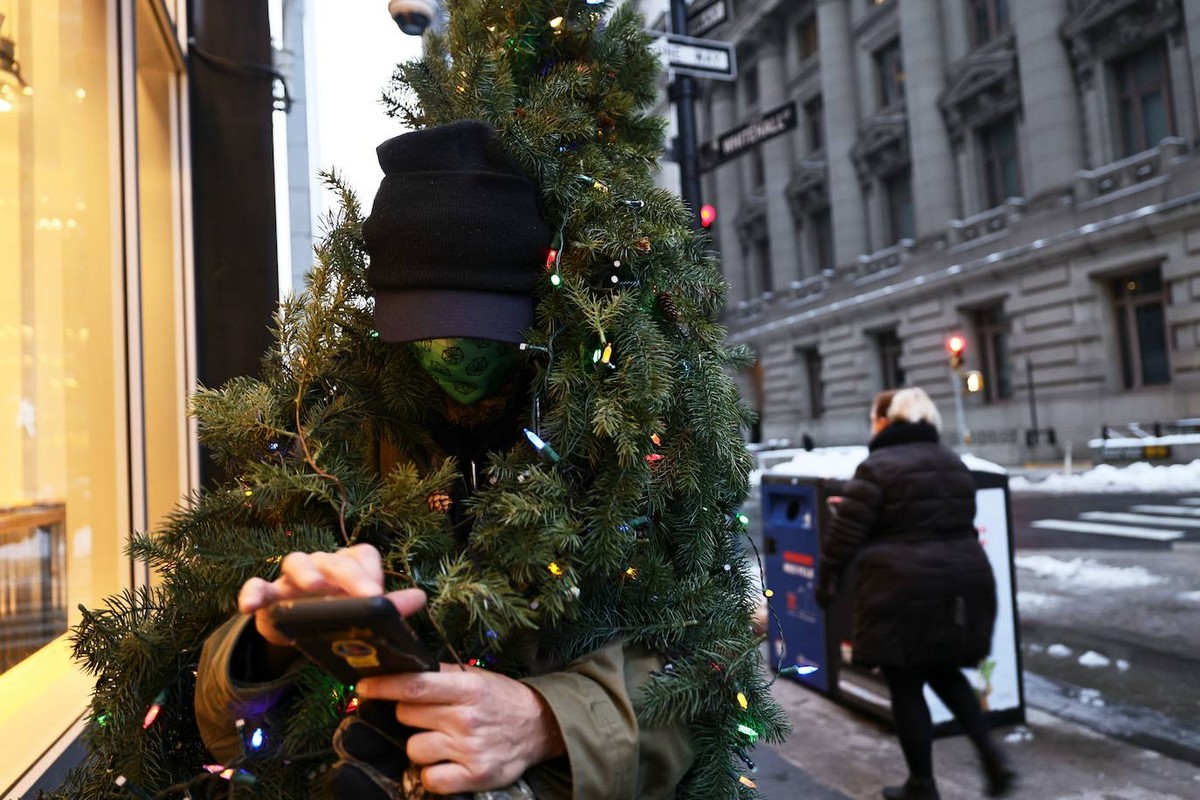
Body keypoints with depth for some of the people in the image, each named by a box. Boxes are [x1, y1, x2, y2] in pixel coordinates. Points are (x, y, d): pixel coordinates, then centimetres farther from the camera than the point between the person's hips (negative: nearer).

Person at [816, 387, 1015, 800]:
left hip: (904, 589, -7)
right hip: (963, 582, 7)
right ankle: (991, 754, 13)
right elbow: (963, 523, 19)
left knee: (905, 687, 7)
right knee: (945, 673, 25)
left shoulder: (876, 466, -10)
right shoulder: (954, 463, 13)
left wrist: (826, 579, 1)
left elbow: (847, 533, -10)